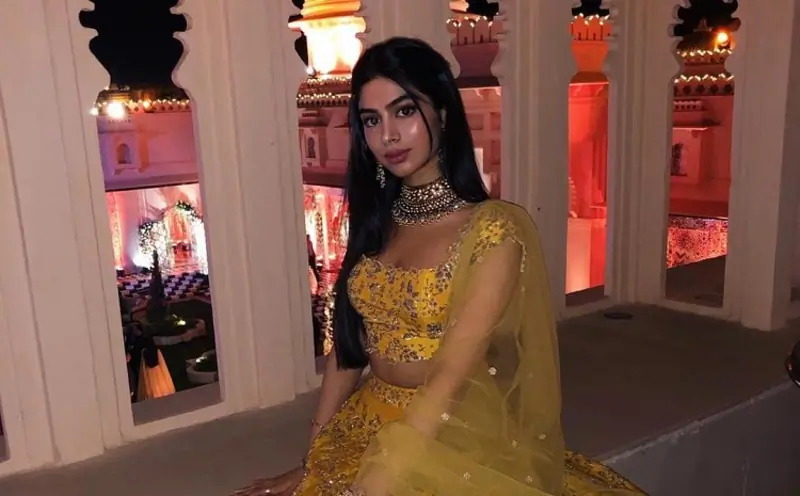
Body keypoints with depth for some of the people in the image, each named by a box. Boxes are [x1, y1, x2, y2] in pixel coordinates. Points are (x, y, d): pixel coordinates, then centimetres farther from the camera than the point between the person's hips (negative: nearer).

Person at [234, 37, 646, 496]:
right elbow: (349, 343, 6)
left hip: (450, 445, -4)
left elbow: (451, 377, -19)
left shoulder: (494, 230, -14)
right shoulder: (377, 220, 4)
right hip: (366, 428, 5)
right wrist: (315, 457, 1)